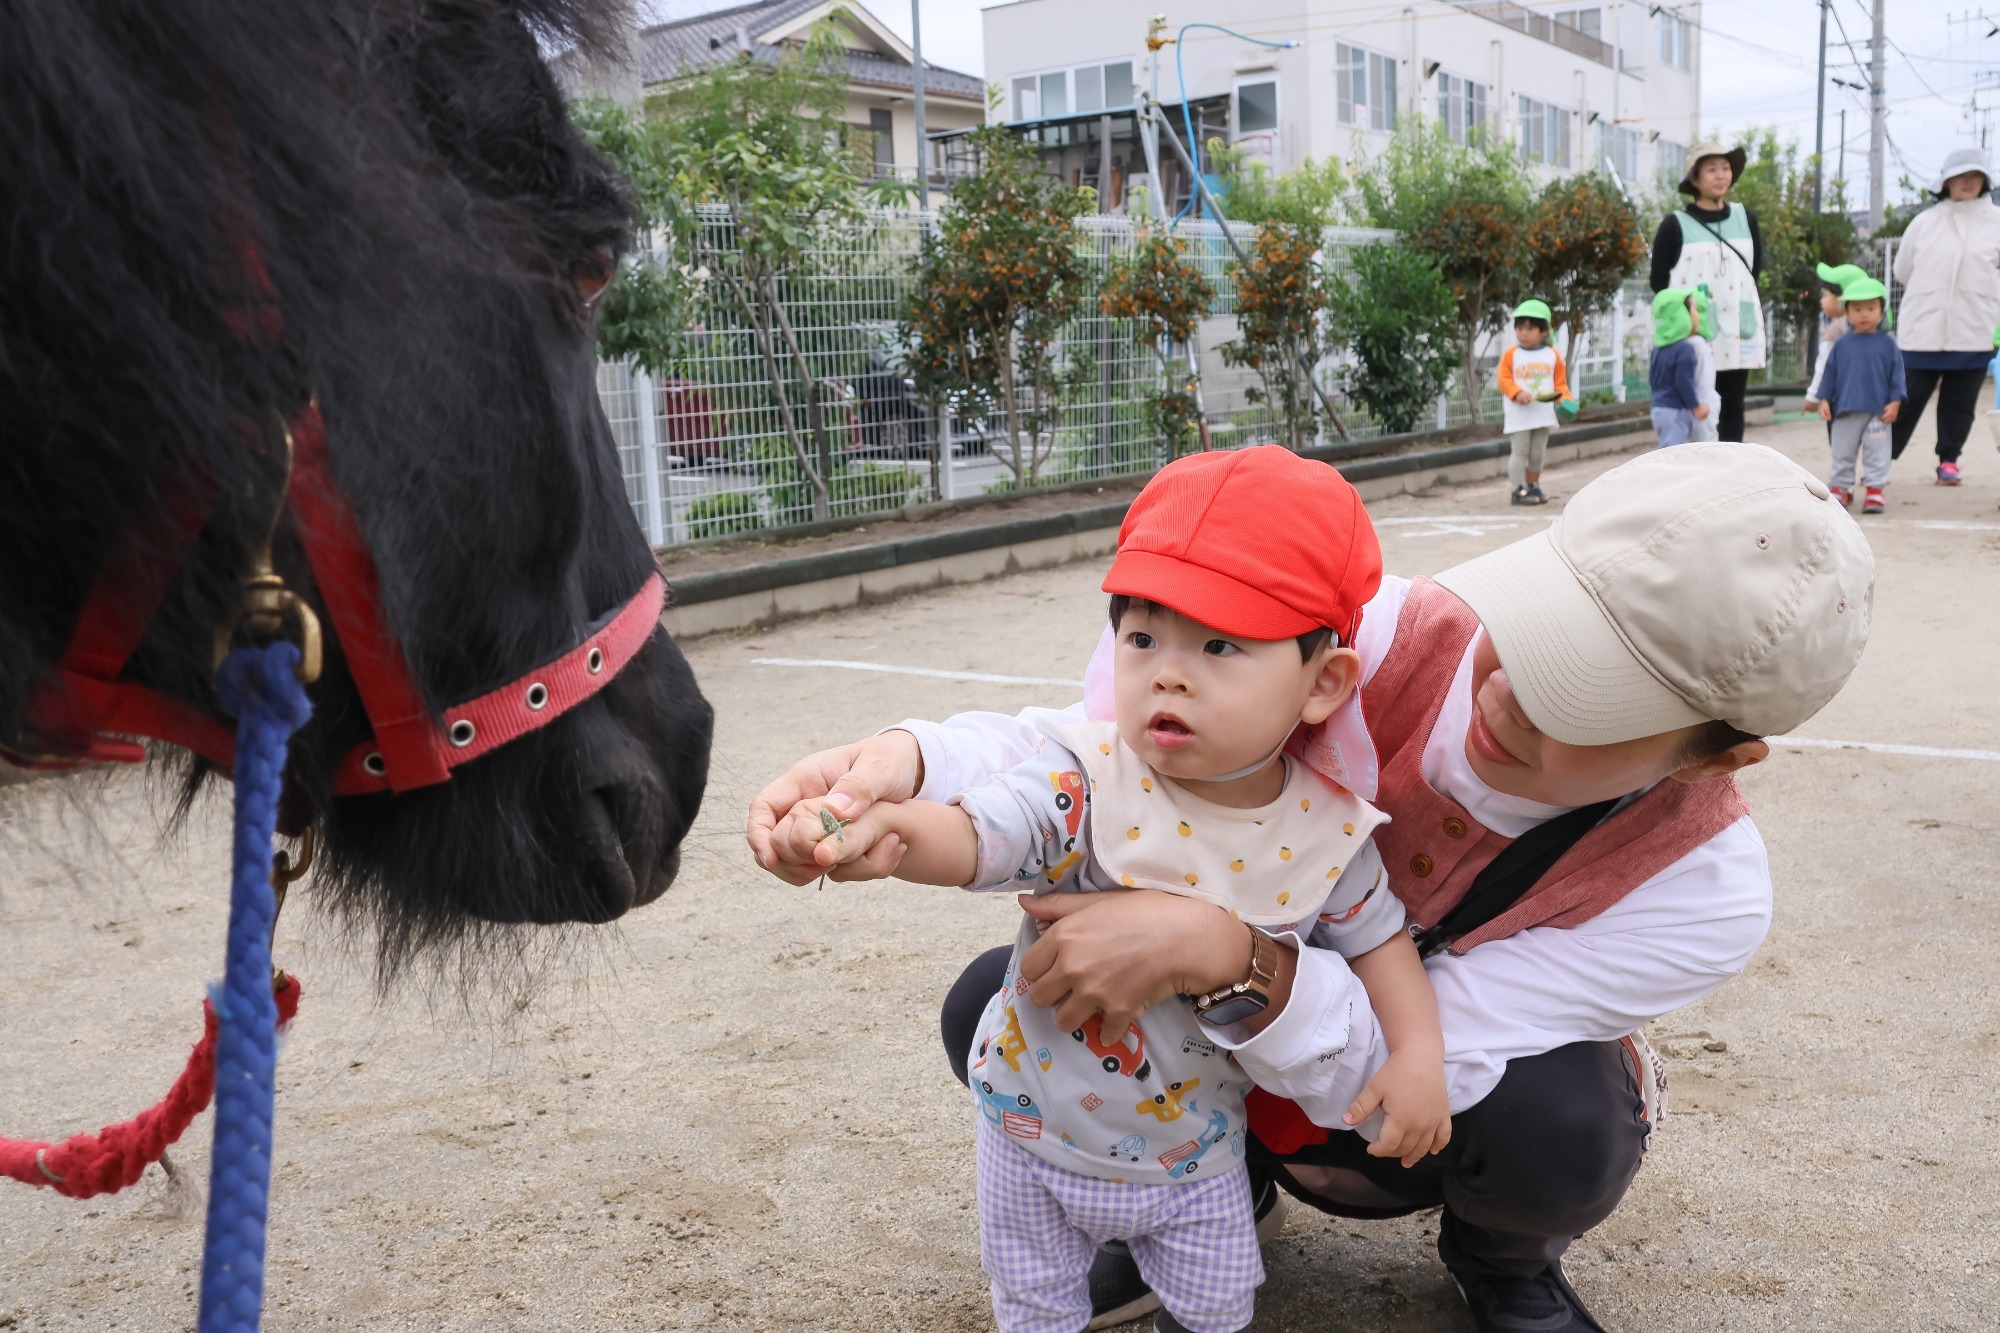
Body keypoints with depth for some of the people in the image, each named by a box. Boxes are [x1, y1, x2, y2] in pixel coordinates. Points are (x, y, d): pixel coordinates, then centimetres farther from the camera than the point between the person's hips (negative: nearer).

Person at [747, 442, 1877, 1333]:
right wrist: (914, 768, -46)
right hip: (1242, 1070, 2)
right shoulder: (1383, 634, -30)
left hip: (1455, 1113, -1)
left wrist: (1223, 952, -53)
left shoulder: (1704, 888, -31)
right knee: (993, 1009, -19)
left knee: (1556, 1128, -36)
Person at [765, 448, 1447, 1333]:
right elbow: (978, 837, -39)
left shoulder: (1325, 830, -16)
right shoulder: (1088, 786, -26)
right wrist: (893, 828, -60)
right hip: (1040, 1131, -1)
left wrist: (1419, 1050, -11)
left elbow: (1373, 933, 0)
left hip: (1193, 1149, 2)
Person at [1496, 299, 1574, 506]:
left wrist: (1566, 398, -7)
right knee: (1520, 452, -5)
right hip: (1518, 414, -3)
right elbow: (1504, 379, -6)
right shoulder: (1510, 354, -2)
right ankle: (1518, 490, -4)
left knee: (1538, 453, 11)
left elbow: (1560, 382, 9)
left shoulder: (1553, 355, 6)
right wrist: (1517, 393, -22)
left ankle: (1533, 486, 23)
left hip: (1543, 413, 3)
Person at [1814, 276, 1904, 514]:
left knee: (1877, 452, -1)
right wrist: (1824, 400, 1)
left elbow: (1897, 374, 3)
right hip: (1845, 410, 1)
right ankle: (1841, 488, 18)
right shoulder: (1842, 345, 5)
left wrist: (1895, 402, -4)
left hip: (1878, 411, -1)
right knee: (1842, 452, 8)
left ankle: (1875, 489, 4)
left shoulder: (1887, 343, 3)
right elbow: (1830, 373, 9)